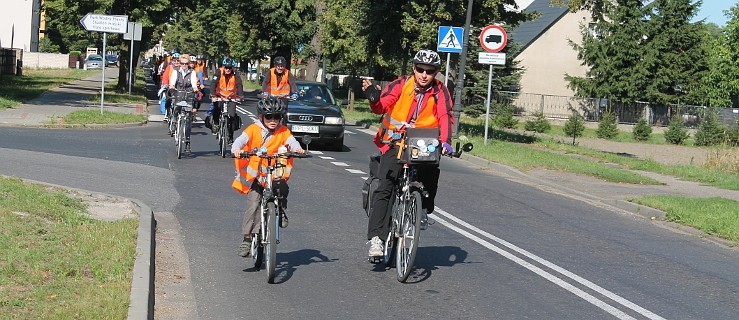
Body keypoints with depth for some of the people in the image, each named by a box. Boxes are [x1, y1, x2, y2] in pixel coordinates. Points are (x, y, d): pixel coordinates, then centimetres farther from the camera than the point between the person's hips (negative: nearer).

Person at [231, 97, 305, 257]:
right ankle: (247, 238, -4)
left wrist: (297, 148, -35)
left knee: (282, 188, -29)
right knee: (253, 205, -11)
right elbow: (241, 140, -15)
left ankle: (281, 211, 0)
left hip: (275, 173, 1)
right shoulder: (254, 129, -2)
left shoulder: (283, 131, 4)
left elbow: (291, 141, -11)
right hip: (255, 175, -1)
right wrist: (237, 150, -37)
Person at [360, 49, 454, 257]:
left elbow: (445, 117, -14)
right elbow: (381, 107, -14)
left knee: (431, 171, -27)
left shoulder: (440, 91, -1)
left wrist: (445, 142, -31)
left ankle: (424, 209, 3)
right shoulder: (401, 84, -4)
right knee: (384, 188, -15)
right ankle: (376, 237, -16)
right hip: (395, 143, -1)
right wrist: (374, 98, -37)